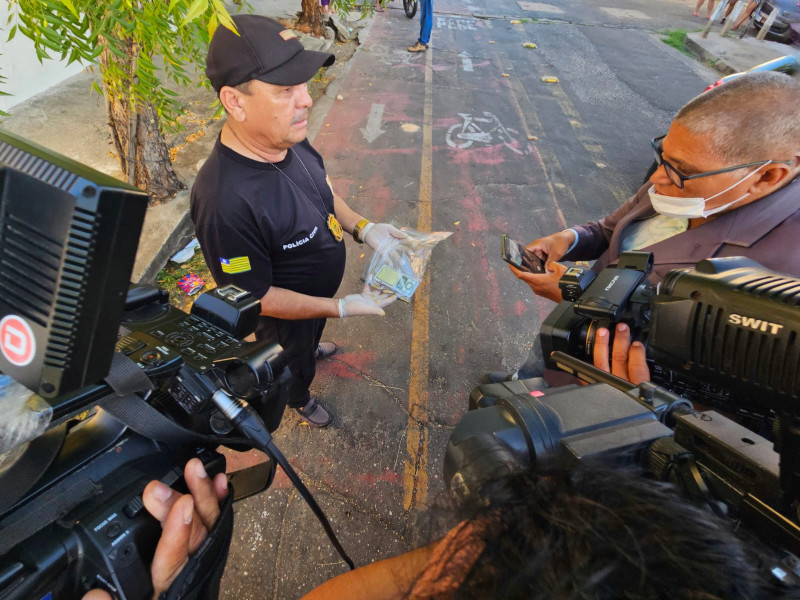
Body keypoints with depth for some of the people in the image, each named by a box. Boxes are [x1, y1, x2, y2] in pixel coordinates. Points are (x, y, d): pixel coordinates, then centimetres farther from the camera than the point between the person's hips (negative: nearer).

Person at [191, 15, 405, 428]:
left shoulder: (287, 138, -18)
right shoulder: (225, 202, -41)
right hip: (284, 313, -5)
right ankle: (299, 399, 62)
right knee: (295, 362, 28)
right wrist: (342, 308, -28)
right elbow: (255, 298, -30)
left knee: (310, 334, 38)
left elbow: (321, 190, 1)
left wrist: (362, 228, -14)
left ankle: (311, 348, 73)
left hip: (318, 293, 6)